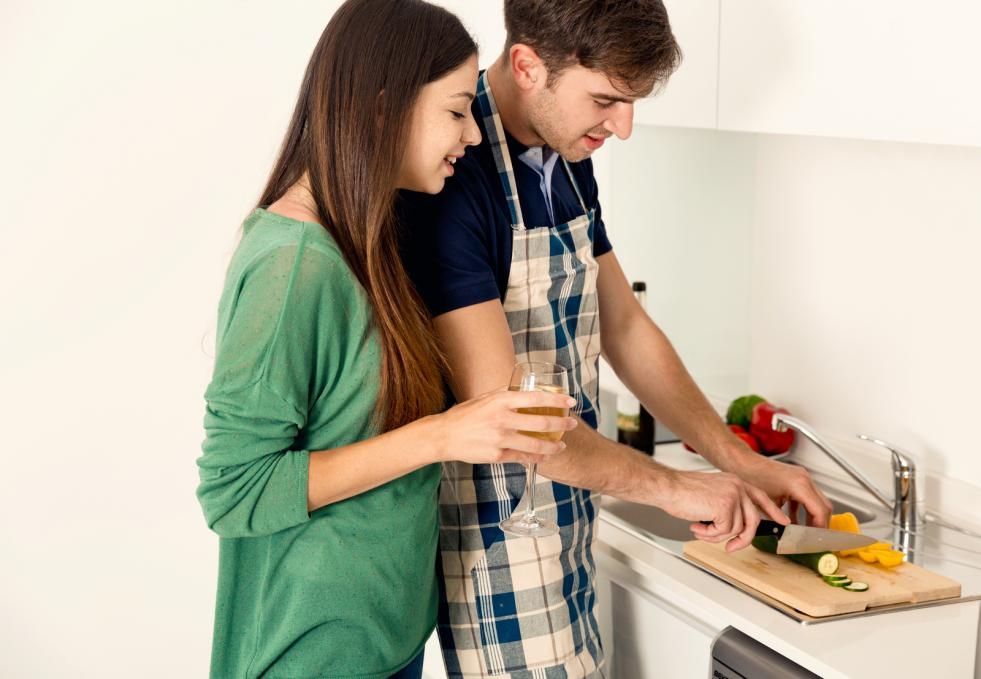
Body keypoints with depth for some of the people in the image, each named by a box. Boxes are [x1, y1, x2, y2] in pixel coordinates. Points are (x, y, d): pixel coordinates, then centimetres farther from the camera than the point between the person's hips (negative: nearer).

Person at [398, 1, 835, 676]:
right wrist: (671, 486, -17)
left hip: (567, 514, 8)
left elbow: (624, 327, 14)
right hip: (495, 538, -8)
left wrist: (740, 460, 8)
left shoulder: (569, 162, 6)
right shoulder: (451, 177, -22)